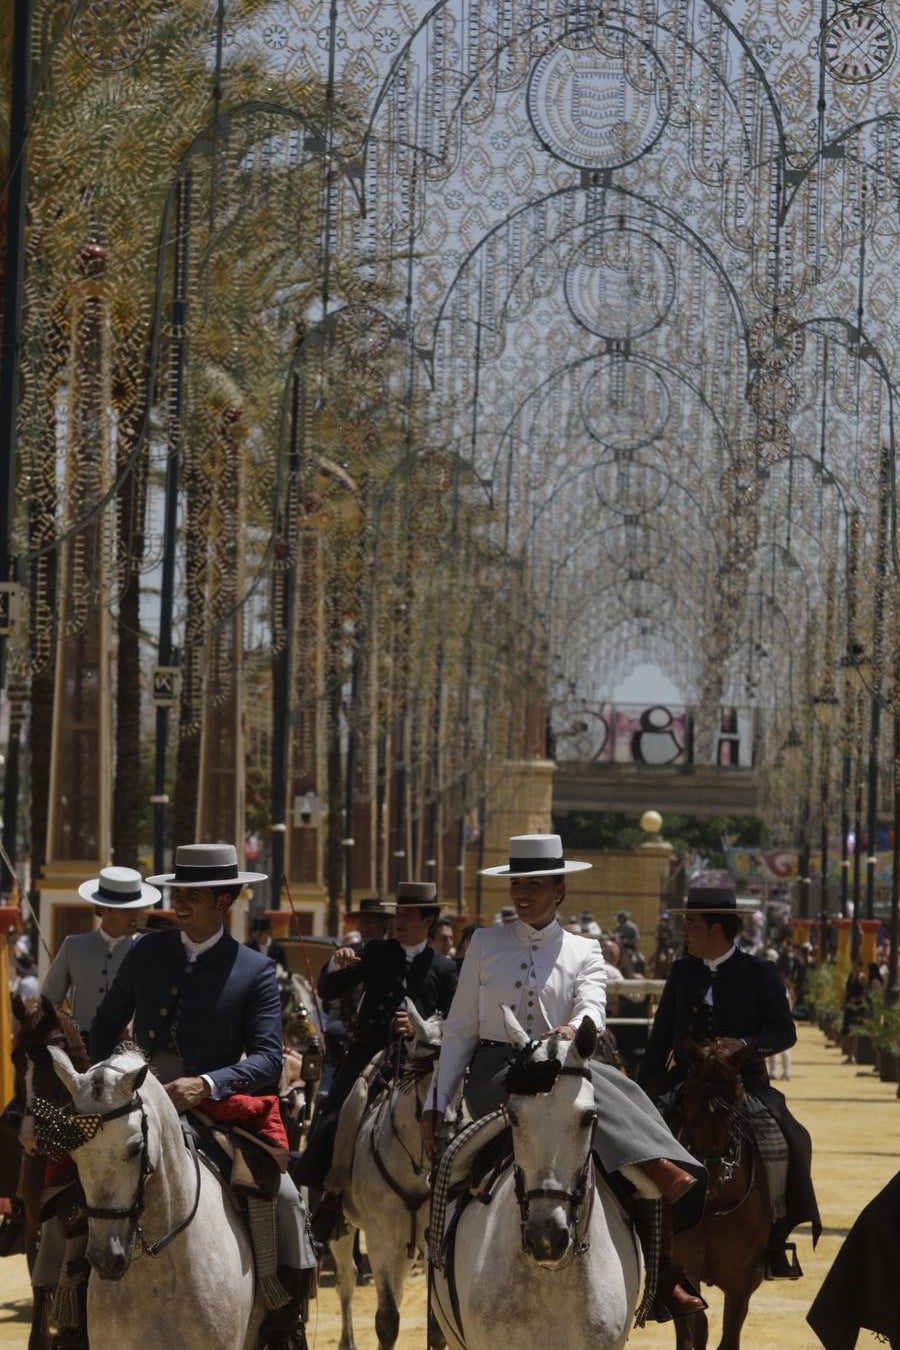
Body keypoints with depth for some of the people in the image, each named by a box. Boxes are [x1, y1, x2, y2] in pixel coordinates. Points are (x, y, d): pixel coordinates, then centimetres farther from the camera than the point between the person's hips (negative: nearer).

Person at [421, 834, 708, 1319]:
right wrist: (436, 1103, 5)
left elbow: (593, 1008, -8)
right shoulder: (485, 944, 12)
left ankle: (665, 1269, -28)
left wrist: (573, 1030, -33)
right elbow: (459, 1029, 12)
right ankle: (667, 1173, -48)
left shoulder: (583, 952, 12)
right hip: (493, 1074, -2)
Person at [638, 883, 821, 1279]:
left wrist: (745, 1044, -24)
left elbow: (784, 1032, -5)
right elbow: (660, 1038, 14)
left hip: (742, 1083, -3)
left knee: (776, 1139, -25)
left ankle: (776, 1232, -11)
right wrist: (641, 1093, 8)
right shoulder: (682, 971, 10)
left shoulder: (760, 973, -1)